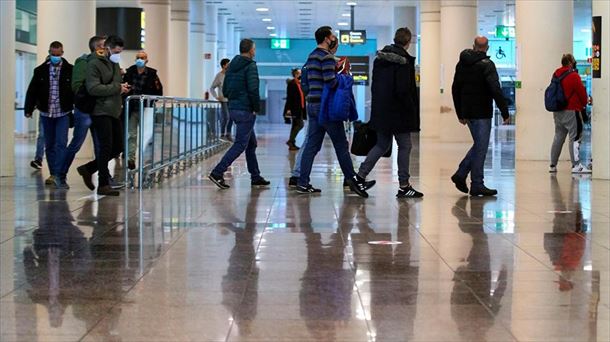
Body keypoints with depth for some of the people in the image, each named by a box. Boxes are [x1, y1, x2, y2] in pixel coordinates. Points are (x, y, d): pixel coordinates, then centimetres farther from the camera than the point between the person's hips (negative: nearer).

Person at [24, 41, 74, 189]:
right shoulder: (40, 70, 2)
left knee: (61, 144, -12)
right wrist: (29, 109, 1)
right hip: (46, 113, 3)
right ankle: (54, 174, 22)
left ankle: (59, 176, -15)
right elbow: (32, 91, 5)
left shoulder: (70, 70, -3)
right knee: (49, 145, 10)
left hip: (63, 113, -3)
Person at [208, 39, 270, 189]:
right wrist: (257, 108, -11)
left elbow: (225, 90, 15)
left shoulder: (232, 66, 13)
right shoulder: (250, 66, -12)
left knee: (251, 143, 17)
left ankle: (255, 177, 22)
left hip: (233, 108, 9)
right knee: (240, 144, -6)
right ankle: (217, 173, -14)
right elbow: (253, 89, -21)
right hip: (245, 110, -9)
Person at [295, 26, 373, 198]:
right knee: (341, 145, 0)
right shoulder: (327, 57, -13)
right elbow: (331, 82, -22)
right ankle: (354, 181, 6)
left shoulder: (312, 56, 16)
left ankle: (303, 183, 4)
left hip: (313, 105, 9)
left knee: (312, 145, 7)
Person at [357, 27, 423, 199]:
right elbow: (403, 89, -20)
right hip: (399, 112, -7)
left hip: (381, 112, 7)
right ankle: (404, 186, 5)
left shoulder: (379, 59, 10)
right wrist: (411, 111, -11)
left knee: (382, 145, 16)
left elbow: (374, 86, 14)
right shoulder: (403, 61, -14)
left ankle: (360, 175, 7)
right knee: (404, 146, 3)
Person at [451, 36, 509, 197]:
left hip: (468, 112, 7)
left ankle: (460, 174, 14)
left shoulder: (462, 64, 10)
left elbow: (455, 89, 17)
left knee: (479, 145, 19)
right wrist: (505, 113, -18)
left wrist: (460, 113, 23)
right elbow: (496, 90, -21)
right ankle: (477, 185, 0)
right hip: (481, 113, -7)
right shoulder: (486, 64, -12)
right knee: (481, 148, -2)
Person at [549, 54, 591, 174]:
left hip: (557, 112, 8)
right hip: (571, 111, -7)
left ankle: (553, 165, 15)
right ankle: (576, 165, -9)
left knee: (558, 137, 14)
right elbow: (582, 92, -6)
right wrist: (584, 103, 11)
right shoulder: (573, 75, -11)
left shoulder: (556, 75, 10)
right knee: (575, 137, -5)